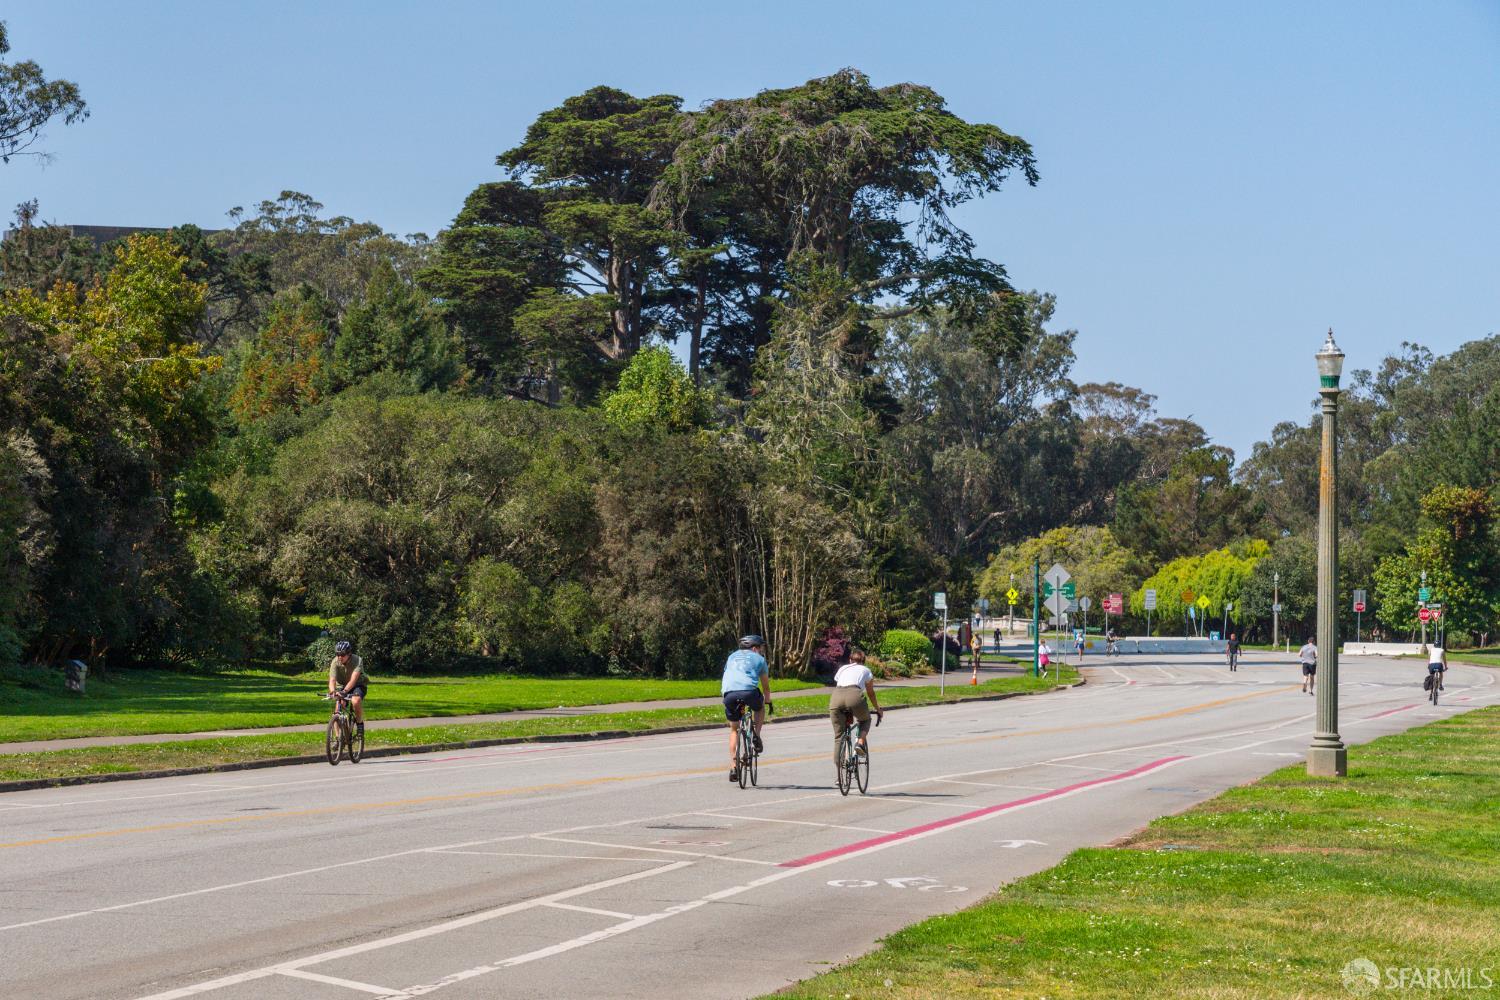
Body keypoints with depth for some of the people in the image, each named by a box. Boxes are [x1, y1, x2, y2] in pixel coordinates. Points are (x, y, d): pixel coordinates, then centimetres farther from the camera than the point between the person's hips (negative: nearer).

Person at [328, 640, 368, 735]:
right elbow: (332, 680, -30)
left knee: (356, 701, -34)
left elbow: (353, 679, -37)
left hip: (358, 685, -3)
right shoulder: (335, 662, -19)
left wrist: (345, 691, -52)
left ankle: (360, 723, -9)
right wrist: (332, 691, -51)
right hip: (342, 686, 3)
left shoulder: (357, 660, -27)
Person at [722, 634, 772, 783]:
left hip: (729, 693, 3)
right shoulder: (759, 659, 22)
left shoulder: (732, 656, 32)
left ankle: (733, 767, 12)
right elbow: (766, 686, 27)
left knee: (734, 729, 20)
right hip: (749, 691, -3)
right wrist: (768, 702, 42)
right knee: (760, 707, 33)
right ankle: (756, 735, 11)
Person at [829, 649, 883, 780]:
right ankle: (860, 742, 1)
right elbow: (871, 694, 37)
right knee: (865, 720, 30)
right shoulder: (865, 671, 28)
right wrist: (878, 710, 53)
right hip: (854, 696, -2)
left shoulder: (842, 669, 33)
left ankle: (837, 774, 3)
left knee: (838, 737, 10)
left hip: (836, 697, 2)